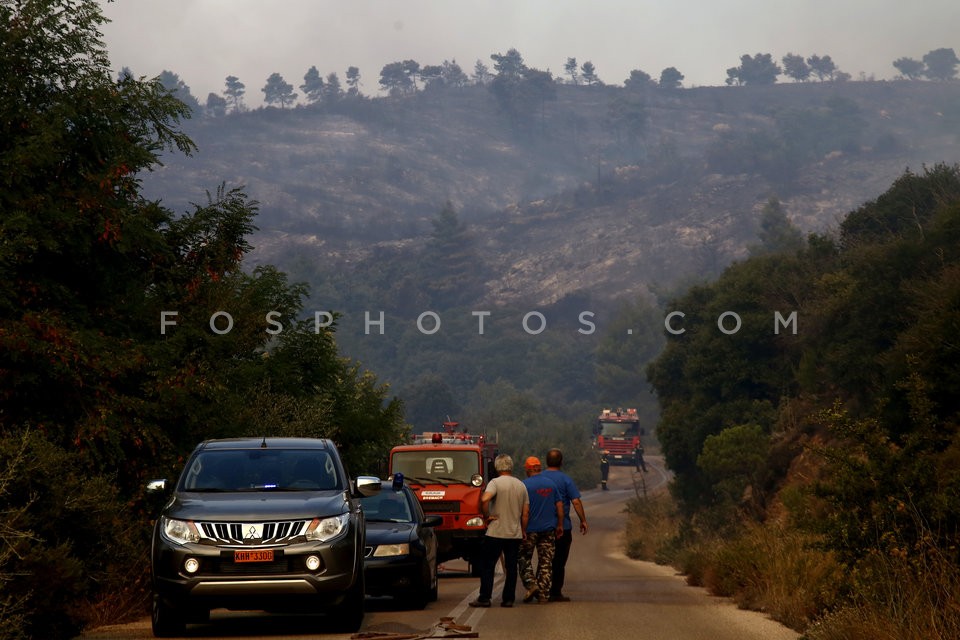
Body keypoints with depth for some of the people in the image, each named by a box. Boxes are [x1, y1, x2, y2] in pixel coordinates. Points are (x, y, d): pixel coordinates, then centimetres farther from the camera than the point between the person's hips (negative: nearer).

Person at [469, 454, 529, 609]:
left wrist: (486, 516, -13)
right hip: (515, 533, 4)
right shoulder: (521, 485, 8)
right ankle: (508, 599, 8)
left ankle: (484, 598, 1)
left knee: (487, 566, 3)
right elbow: (525, 513, 10)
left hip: (495, 532, -4)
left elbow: (485, 499, -27)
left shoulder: (496, 482, -9)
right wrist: (523, 531, 19)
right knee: (511, 567, 9)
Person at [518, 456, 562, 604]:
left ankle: (531, 583, -6)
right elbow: (559, 505, 8)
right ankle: (543, 593, 5)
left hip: (530, 529, -4)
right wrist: (560, 525, 14)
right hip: (548, 529, 4)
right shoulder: (551, 484, 6)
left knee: (524, 559, 11)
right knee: (545, 562, 7)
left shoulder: (525, 485, -10)